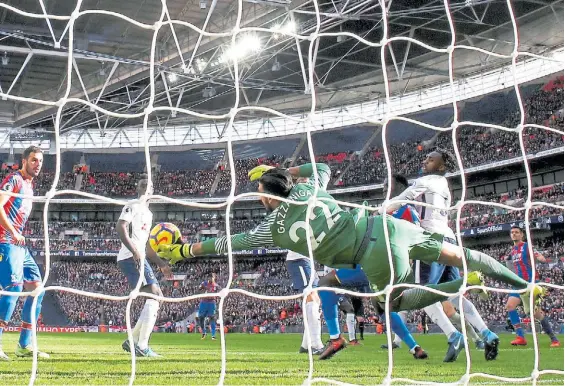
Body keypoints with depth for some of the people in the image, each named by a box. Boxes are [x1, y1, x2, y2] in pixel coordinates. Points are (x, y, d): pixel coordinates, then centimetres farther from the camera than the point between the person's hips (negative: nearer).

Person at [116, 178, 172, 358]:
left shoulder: (148, 213, 27)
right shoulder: (133, 207, -3)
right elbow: (120, 227, -18)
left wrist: (161, 264, 28)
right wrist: (135, 252, -27)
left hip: (139, 258, 10)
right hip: (131, 258, -10)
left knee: (155, 297, 11)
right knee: (155, 296, -15)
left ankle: (133, 341, 13)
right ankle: (142, 346, -17)